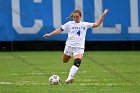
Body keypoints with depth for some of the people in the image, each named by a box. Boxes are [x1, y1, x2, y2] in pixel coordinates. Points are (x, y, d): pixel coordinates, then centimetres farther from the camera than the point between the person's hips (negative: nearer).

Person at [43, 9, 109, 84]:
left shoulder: (85, 25, 7)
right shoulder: (69, 24, 3)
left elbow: (97, 24, 11)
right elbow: (60, 30, 2)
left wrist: (103, 15, 4)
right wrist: (50, 34, -7)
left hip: (79, 48, -1)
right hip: (69, 46, 1)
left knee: (77, 63, -25)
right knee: (65, 61, 16)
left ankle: (70, 78, -32)